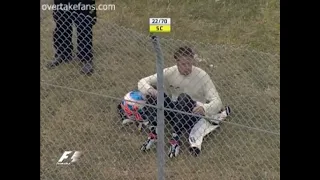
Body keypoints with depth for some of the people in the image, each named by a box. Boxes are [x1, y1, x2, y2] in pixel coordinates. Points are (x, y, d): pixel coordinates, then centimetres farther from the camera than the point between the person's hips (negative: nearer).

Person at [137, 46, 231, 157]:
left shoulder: (201, 75, -16)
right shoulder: (169, 73, -9)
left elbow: (217, 101, -22)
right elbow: (143, 82, -8)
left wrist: (204, 108, -45)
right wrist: (149, 89, -33)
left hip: (197, 114, -3)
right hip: (176, 112, 3)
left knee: (183, 97, -34)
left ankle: (175, 139, -31)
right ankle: (154, 133, -18)